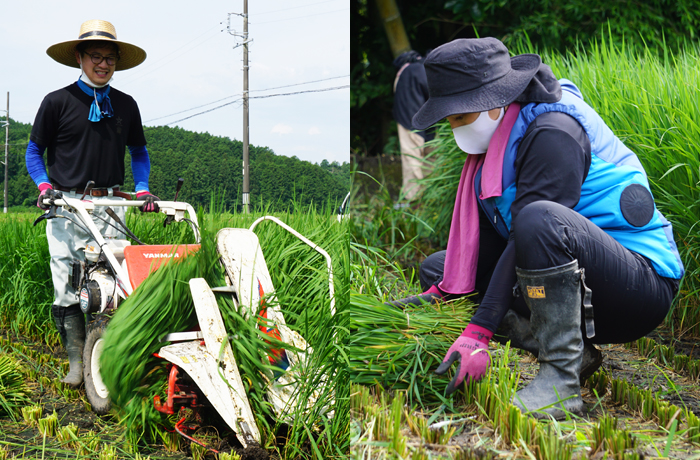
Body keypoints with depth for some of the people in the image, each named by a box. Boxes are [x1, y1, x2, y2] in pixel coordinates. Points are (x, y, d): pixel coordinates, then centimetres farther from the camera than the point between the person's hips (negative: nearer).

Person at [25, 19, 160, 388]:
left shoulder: (125, 105, 14)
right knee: (67, 287, -5)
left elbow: (139, 152, 23)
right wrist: (44, 184, -6)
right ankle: (76, 359, 5)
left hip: (111, 205, 2)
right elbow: (34, 150, 11)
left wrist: (143, 189, 7)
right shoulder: (57, 102, 5)